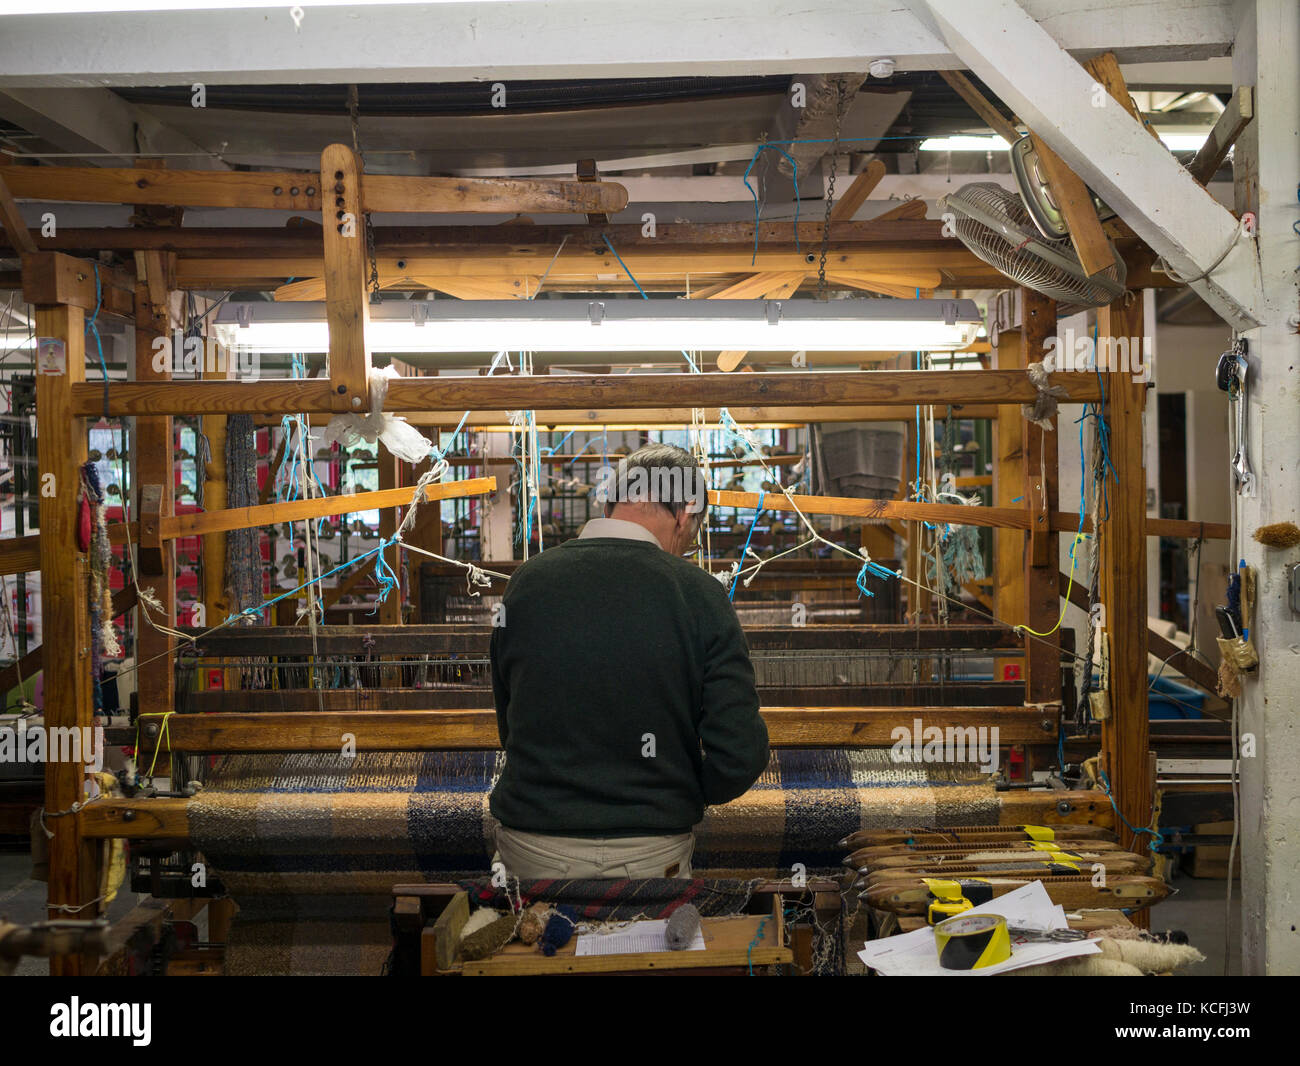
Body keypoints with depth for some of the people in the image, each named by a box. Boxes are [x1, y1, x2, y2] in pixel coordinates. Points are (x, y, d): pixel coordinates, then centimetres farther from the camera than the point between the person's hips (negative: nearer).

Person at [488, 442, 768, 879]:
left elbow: (508, 728, 6)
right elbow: (740, 757, -14)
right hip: (651, 855, -2)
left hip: (530, 847, 2)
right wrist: (683, 793, 6)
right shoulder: (700, 594, -11)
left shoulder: (526, 580, -3)